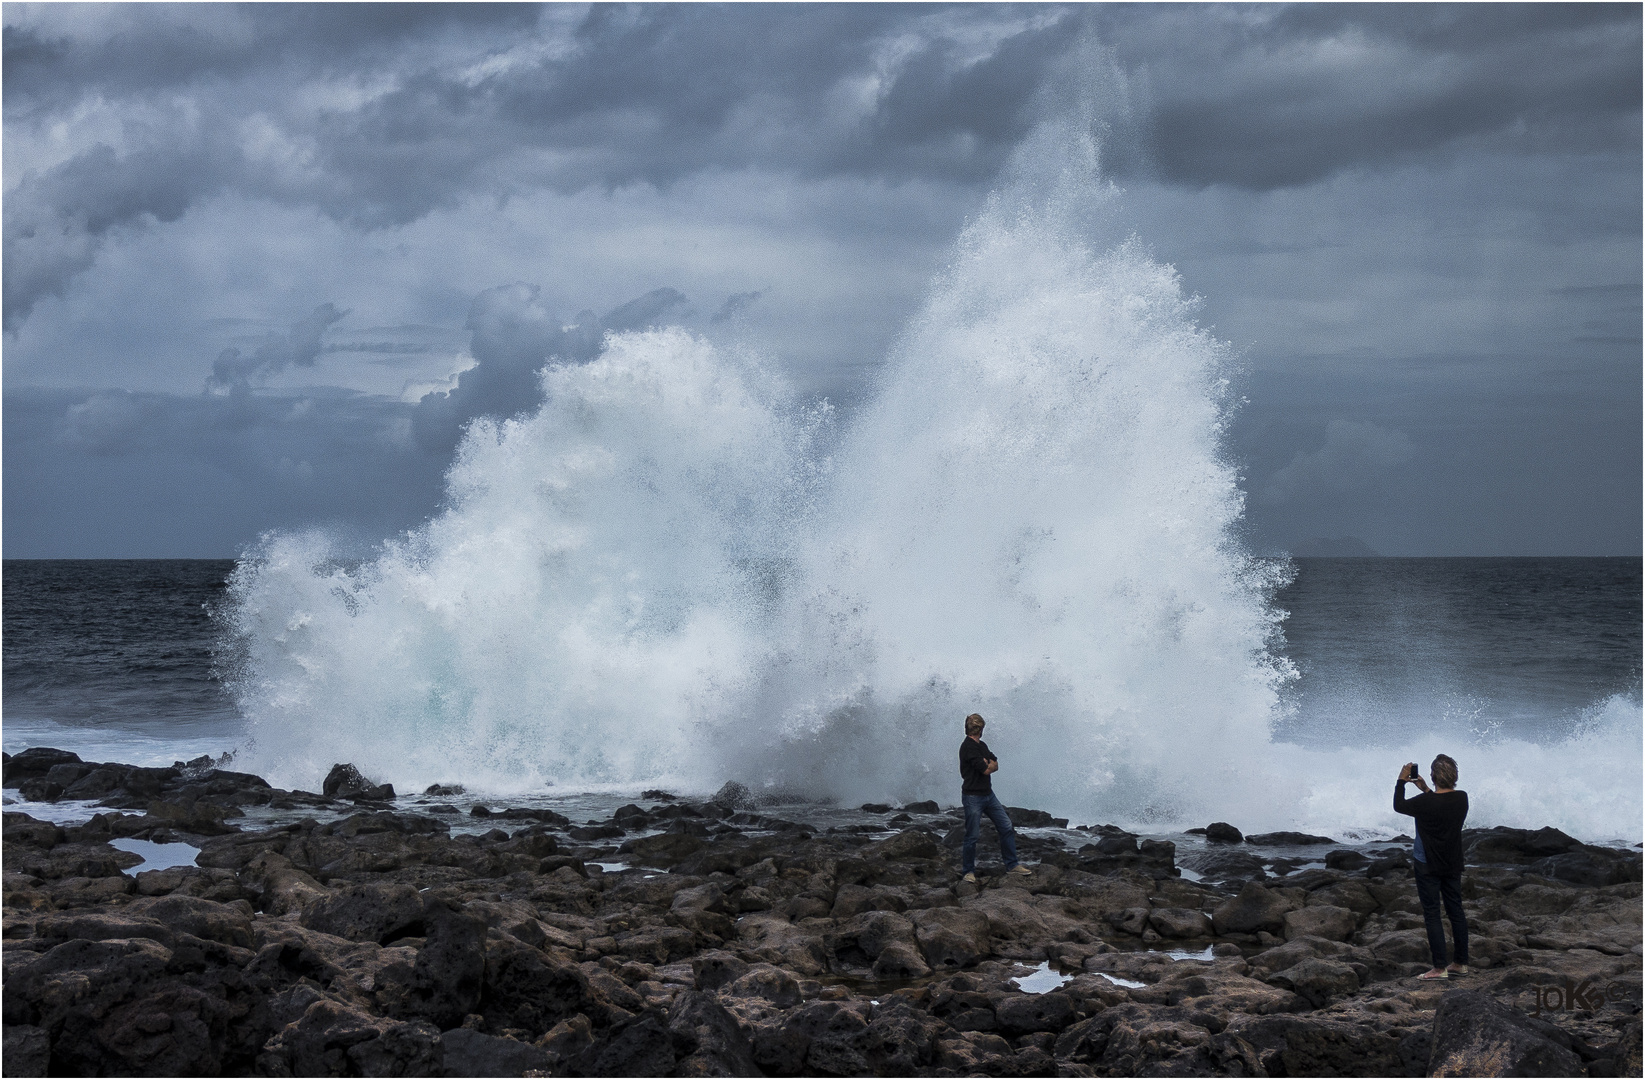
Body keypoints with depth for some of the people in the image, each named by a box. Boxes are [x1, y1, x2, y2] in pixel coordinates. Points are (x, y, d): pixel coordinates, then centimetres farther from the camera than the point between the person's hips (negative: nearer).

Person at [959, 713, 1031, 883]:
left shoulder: (982, 746, 13)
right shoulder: (968, 747, -18)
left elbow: (995, 765, 11)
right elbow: (986, 770, -20)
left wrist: (988, 764, -9)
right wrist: (990, 765, 1)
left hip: (988, 794, 9)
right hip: (973, 797, -9)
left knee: (1007, 827, 7)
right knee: (972, 836, -3)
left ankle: (1012, 865, 14)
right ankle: (969, 871, 9)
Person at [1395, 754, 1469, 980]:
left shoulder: (1425, 803, -23)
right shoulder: (1462, 799, -4)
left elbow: (1399, 806, -5)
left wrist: (1401, 781, 6)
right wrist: (1424, 789, 22)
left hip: (1428, 866, -6)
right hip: (1453, 865, 6)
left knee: (1432, 915, -1)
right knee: (1456, 912, 13)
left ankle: (1440, 968, -3)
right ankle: (1461, 963, 20)